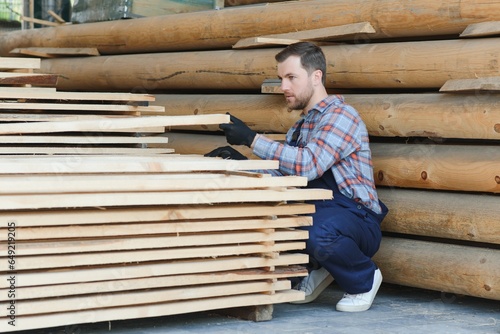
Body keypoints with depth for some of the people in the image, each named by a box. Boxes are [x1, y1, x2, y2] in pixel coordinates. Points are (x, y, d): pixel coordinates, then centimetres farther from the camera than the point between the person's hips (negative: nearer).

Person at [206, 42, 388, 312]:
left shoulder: (341, 115, -11)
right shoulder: (299, 128, 19)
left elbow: (308, 165, -27)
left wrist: (252, 139, -25)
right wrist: (242, 162, -6)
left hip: (355, 219, -8)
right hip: (314, 215, 8)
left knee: (318, 228, -40)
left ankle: (364, 279, -6)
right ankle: (314, 269, 10)